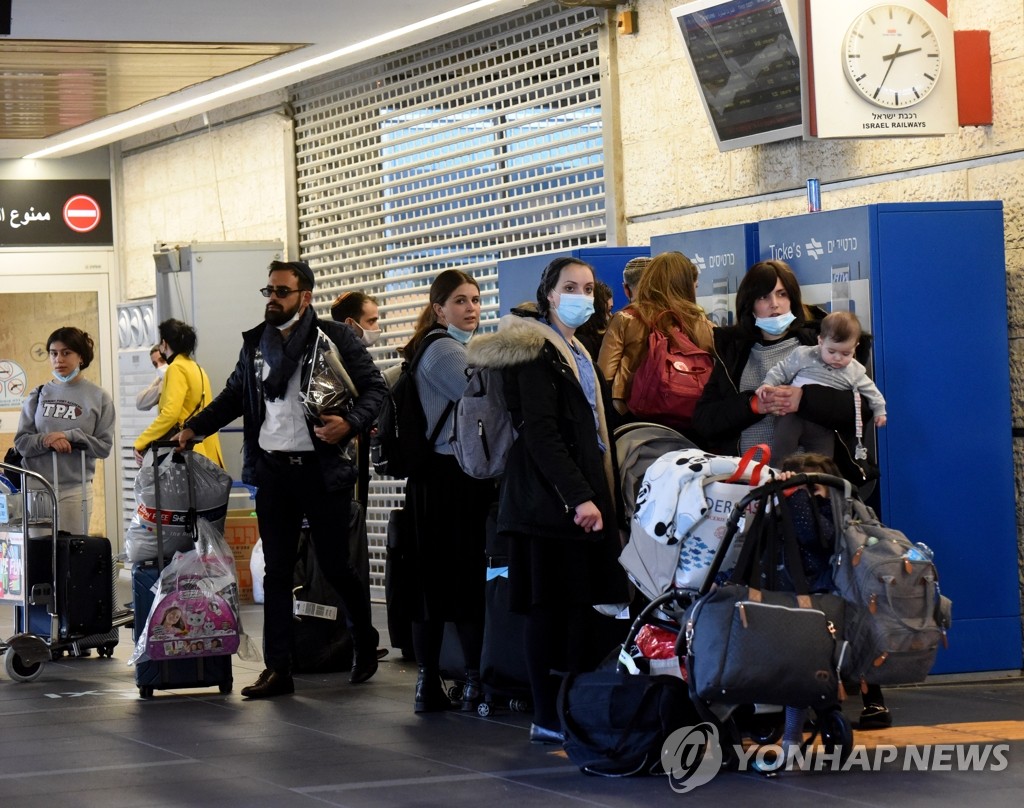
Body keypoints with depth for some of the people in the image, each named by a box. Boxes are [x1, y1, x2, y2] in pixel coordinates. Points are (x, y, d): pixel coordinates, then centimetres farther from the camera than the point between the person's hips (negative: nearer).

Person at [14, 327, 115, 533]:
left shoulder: (98, 397, 3)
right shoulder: (38, 395, 8)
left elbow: (104, 447, 0)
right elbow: (21, 442, 5)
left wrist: (71, 437, -13)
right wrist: (46, 441, -14)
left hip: (75, 487, -1)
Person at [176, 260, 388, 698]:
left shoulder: (335, 338, -3)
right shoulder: (255, 342, 12)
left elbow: (375, 388, -3)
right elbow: (234, 395, 23)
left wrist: (350, 423, -20)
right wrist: (193, 427, 14)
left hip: (321, 469, -4)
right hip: (272, 469, 4)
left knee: (334, 564, 2)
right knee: (276, 571, 4)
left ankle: (366, 643, 27)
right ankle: (277, 669, 6)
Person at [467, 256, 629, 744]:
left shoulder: (578, 354, 21)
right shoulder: (537, 351, -8)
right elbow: (539, 431, -16)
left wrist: (603, 499, 16)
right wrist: (578, 498, -21)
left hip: (585, 497, 9)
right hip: (552, 499, -9)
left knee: (578, 604, 6)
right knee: (552, 606, -7)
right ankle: (549, 719, -5)